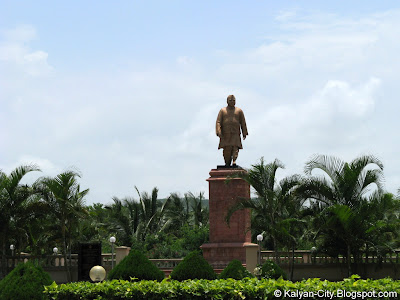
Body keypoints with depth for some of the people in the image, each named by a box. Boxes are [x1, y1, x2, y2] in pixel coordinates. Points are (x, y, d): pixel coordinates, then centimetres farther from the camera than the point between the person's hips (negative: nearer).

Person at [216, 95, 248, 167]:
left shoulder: (239, 111, 10)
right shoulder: (222, 110, 8)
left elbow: (243, 123, 12)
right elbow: (218, 122, 0)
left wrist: (244, 133, 7)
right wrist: (219, 133, -12)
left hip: (235, 134, 0)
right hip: (225, 134, 0)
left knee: (235, 148, -15)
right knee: (227, 149, -4)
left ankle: (234, 161, -28)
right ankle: (227, 163, 5)